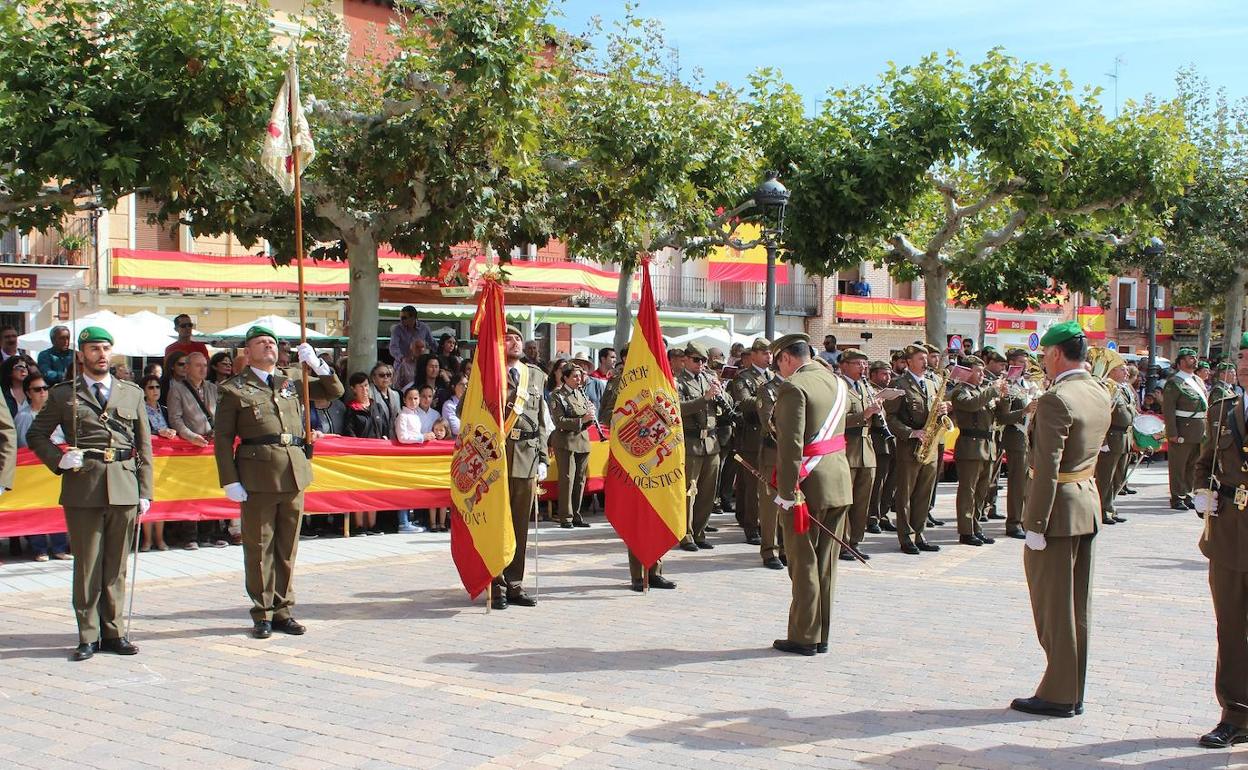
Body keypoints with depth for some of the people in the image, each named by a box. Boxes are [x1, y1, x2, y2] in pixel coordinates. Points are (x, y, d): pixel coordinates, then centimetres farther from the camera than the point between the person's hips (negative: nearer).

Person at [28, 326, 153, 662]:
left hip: (124, 489, 2)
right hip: (83, 489, -2)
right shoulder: (64, 394, 7)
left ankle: (113, 631, 15)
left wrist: (145, 491, 7)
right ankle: (89, 635, 9)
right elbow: (36, 435, 12)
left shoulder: (132, 393, 13)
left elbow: (144, 445, 13)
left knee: (116, 565, 7)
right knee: (87, 565, 2)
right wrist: (58, 460, -6)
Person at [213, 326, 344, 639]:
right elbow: (223, 437, 0)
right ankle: (262, 613, 11)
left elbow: (335, 391, 18)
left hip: (294, 472, 4)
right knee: (259, 547, 2)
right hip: (257, 475, -4)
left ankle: (283, 610, 18)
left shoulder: (292, 379, 15)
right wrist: (230, 481, -8)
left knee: (288, 546, 9)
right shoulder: (234, 389, 3)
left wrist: (316, 363, 2)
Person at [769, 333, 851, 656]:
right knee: (826, 565, 12)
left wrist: (787, 492, -18)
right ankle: (821, 636, 19)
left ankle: (804, 638, 6)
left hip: (807, 485, -7)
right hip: (839, 483, 8)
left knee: (804, 565, 1)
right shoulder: (836, 382, 11)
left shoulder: (793, 387, -14)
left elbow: (791, 444, -19)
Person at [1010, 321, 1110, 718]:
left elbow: (1047, 469, -22)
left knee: (1054, 607, 1)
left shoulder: (1056, 400, -19)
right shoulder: (1100, 395, 7)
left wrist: (1035, 525, -19)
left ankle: (1058, 694, 7)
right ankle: (1073, 691, 22)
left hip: (1060, 507, -9)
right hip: (1089, 501, 9)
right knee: (1077, 607, 14)